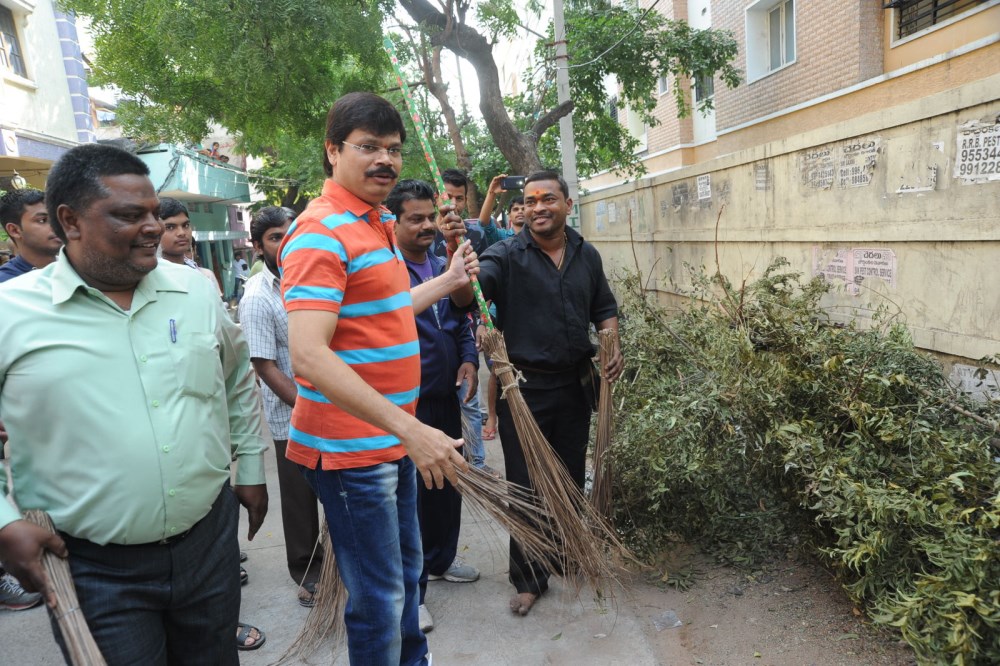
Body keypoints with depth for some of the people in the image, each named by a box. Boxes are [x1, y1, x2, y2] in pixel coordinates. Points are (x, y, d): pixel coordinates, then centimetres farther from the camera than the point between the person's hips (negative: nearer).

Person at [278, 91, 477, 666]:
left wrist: (449, 281, 20)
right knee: (379, 596, 5)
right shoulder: (321, 231, -19)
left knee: (406, 568, 26)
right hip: (351, 446, -9)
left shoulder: (379, 224, 11)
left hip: (396, 436, 10)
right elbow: (308, 355, -29)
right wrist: (410, 429, -32)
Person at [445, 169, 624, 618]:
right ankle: (528, 578, 21)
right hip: (524, 386, -4)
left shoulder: (586, 256, 6)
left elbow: (604, 309, 17)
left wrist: (613, 345, -2)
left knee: (571, 478, 17)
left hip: (575, 383, 4)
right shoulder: (507, 255, -9)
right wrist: (454, 252, -48)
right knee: (525, 485, 4)